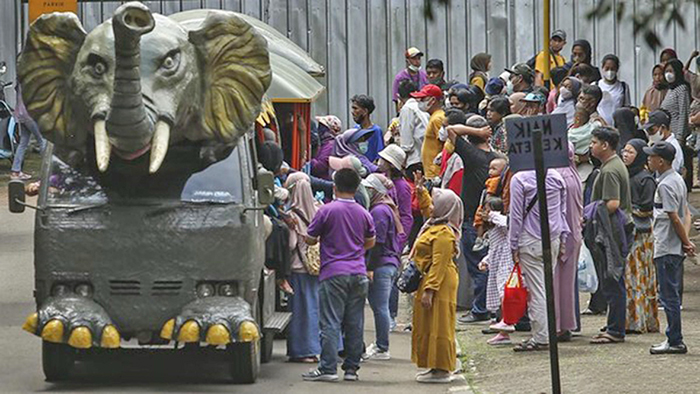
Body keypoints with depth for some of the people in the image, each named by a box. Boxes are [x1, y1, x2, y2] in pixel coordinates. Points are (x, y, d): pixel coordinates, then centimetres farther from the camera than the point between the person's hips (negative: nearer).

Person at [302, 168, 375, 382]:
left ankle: (328, 368, -10)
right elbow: (370, 242, 22)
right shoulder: (364, 214, 8)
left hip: (334, 274, -5)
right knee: (354, 324, 7)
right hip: (358, 273, 5)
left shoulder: (327, 211, -6)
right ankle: (352, 368, 10)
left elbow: (310, 239, 1)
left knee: (330, 323, -5)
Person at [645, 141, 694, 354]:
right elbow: (684, 212, 16)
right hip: (676, 248, 10)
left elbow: (674, 218, -19)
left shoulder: (665, 185, -17)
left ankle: (674, 341, -2)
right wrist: (685, 243, 13)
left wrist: (686, 242, -11)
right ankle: (674, 339, 17)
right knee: (673, 295, 13)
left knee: (669, 296, -5)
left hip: (666, 248, -10)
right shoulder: (678, 179, 13)